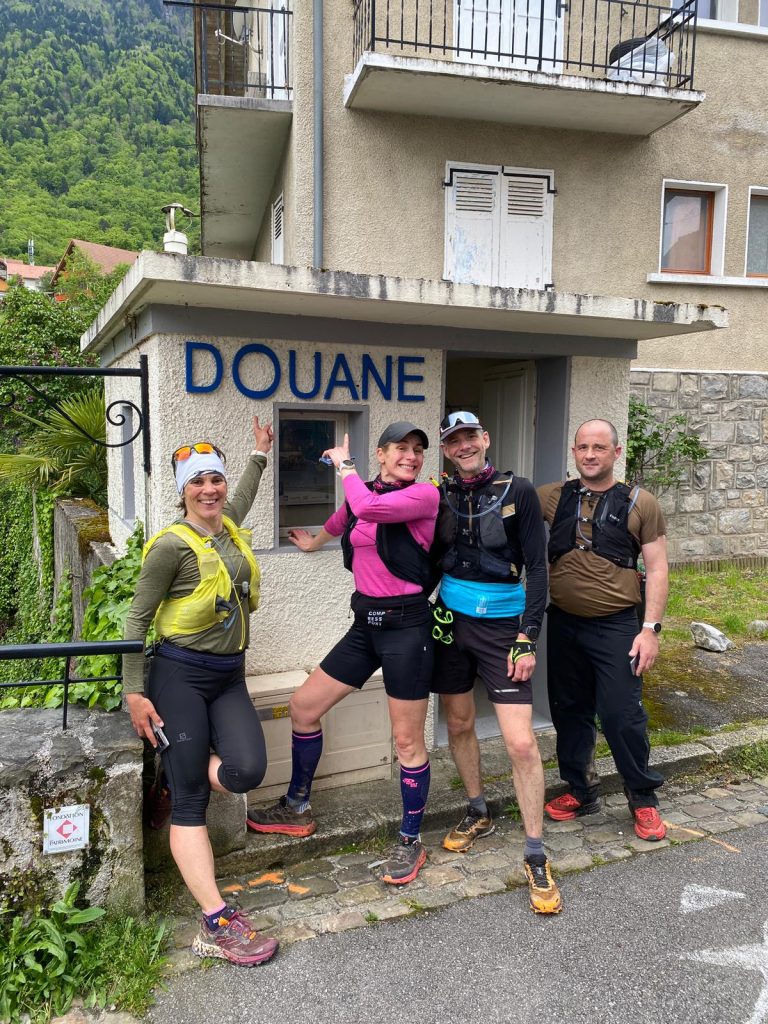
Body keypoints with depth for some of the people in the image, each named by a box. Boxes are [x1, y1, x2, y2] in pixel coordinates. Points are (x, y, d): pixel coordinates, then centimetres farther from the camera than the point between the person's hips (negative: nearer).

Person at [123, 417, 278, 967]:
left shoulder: (229, 524, 9)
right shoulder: (172, 544, -11)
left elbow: (244, 496, 35)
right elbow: (137, 619, -7)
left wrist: (260, 453, 44)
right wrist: (134, 692, -9)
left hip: (229, 677, 7)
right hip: (179, 675, -6)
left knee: (247, 771, -13)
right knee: (190, 801, -4)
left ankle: (181, 767, 20)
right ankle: (216, 925, -2)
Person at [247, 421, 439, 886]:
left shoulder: (425, 495, -11)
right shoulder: (361, 496, 9)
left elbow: (368, 508, -28)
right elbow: (340, 523, 32)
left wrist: (343, 463, -11)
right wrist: (312, 542, 51)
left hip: (406, 625, -7)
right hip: (365, 623, 7)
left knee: (408, 740, 2)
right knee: (303, 707, 12)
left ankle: (412, 841, 24)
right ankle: (297, 809, 33)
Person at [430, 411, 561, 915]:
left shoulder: (518, 491, -8)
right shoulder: (442, 496, 3)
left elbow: (537, 567, -8)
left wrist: (528, 636, -13)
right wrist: (429, 607, -2)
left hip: (502, 624, -4)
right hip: (451, 621, 4)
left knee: (521, 742, -8)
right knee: (459, 725, 16)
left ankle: (536, 857, 8)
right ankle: (479, 814, 39)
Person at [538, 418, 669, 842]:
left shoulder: (640, 504, -3)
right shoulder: (553, 497, 3)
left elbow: (657, 568, -3)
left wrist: (650, 628, -9)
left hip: (616, 626, -3)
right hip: (563, 624, 4)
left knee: (621, 714, -2)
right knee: (569, 711, 14)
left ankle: (643, 799, 22)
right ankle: (580, 792, 32)